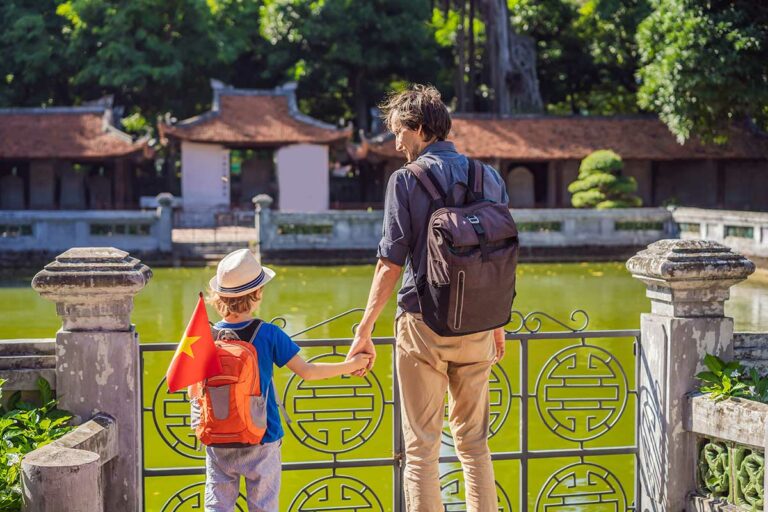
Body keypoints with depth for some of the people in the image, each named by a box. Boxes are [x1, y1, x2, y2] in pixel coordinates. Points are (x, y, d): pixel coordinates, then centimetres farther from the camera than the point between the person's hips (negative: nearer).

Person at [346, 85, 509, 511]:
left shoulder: (406, 180, -7)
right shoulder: (490, 177, 7)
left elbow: (391, 265, -10)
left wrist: (364, 331, -4)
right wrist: (498, 323, 22)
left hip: (423, 324, -4)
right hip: (477, 327, 4)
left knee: (421, 447, 4)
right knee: (474, 442, 15)